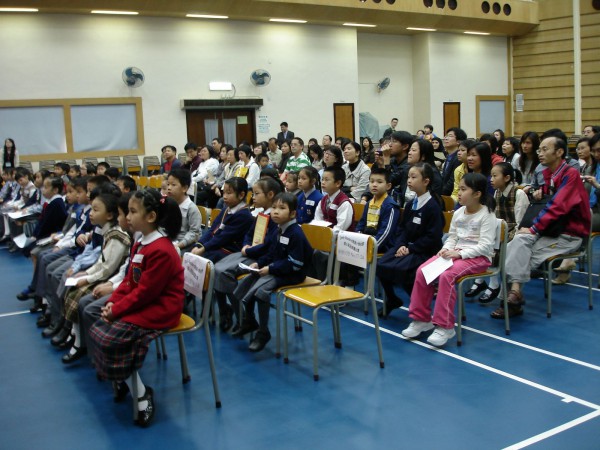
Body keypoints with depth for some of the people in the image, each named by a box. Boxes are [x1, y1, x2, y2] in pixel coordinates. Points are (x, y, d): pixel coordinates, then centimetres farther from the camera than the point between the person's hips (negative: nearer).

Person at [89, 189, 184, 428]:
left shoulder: (161, 251, -25)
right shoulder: (140, 244, 7)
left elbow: (144, 292, -23)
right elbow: (129, 280, 12)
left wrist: (116, 310, -17)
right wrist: (113, 302, -3)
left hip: (159, 310, -10)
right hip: (140, 304, 10)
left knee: (110, 338, -20)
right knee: (97, 329, 4)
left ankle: (142, 395, -4)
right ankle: (122, 379, 19)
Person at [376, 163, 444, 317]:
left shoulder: (433, 206, -12)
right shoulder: (410, 204, 12)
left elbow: (433, 237, -16)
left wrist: (411, 249, -17)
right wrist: (401, 245, -6)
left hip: (425, 251, -7)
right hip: (407, 247, 7)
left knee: (400, 269, -29)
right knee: (380, 264, -12)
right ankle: (391, 299, 12)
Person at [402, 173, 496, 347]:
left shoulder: (487, 215, -10)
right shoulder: (458, 213, 11)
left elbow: (485, 245, -17)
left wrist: (460, 253, -24)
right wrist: (446, 249, -8)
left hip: (478, 257, -7)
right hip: (455, 253, 7)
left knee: (446, 275, -33)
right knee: (422, 271, -14)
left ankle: (444, 326, -24)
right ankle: (421, 319, -4)